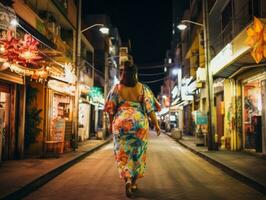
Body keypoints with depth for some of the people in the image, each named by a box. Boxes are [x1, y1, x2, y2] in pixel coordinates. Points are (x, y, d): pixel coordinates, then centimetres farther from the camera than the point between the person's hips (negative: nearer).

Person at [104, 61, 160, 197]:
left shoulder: (116, 88, 2)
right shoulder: (142, 88, 1)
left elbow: (111, 108, 3)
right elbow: (149, 108, -3)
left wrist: (111, 123, 16)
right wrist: (156, 124, 3)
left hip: (120, 122, 0)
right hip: (139, 123, 0)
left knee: (123, 153, 8)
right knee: (138, 152, 13)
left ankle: (127, 180, -12)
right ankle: (134, 182, 22)